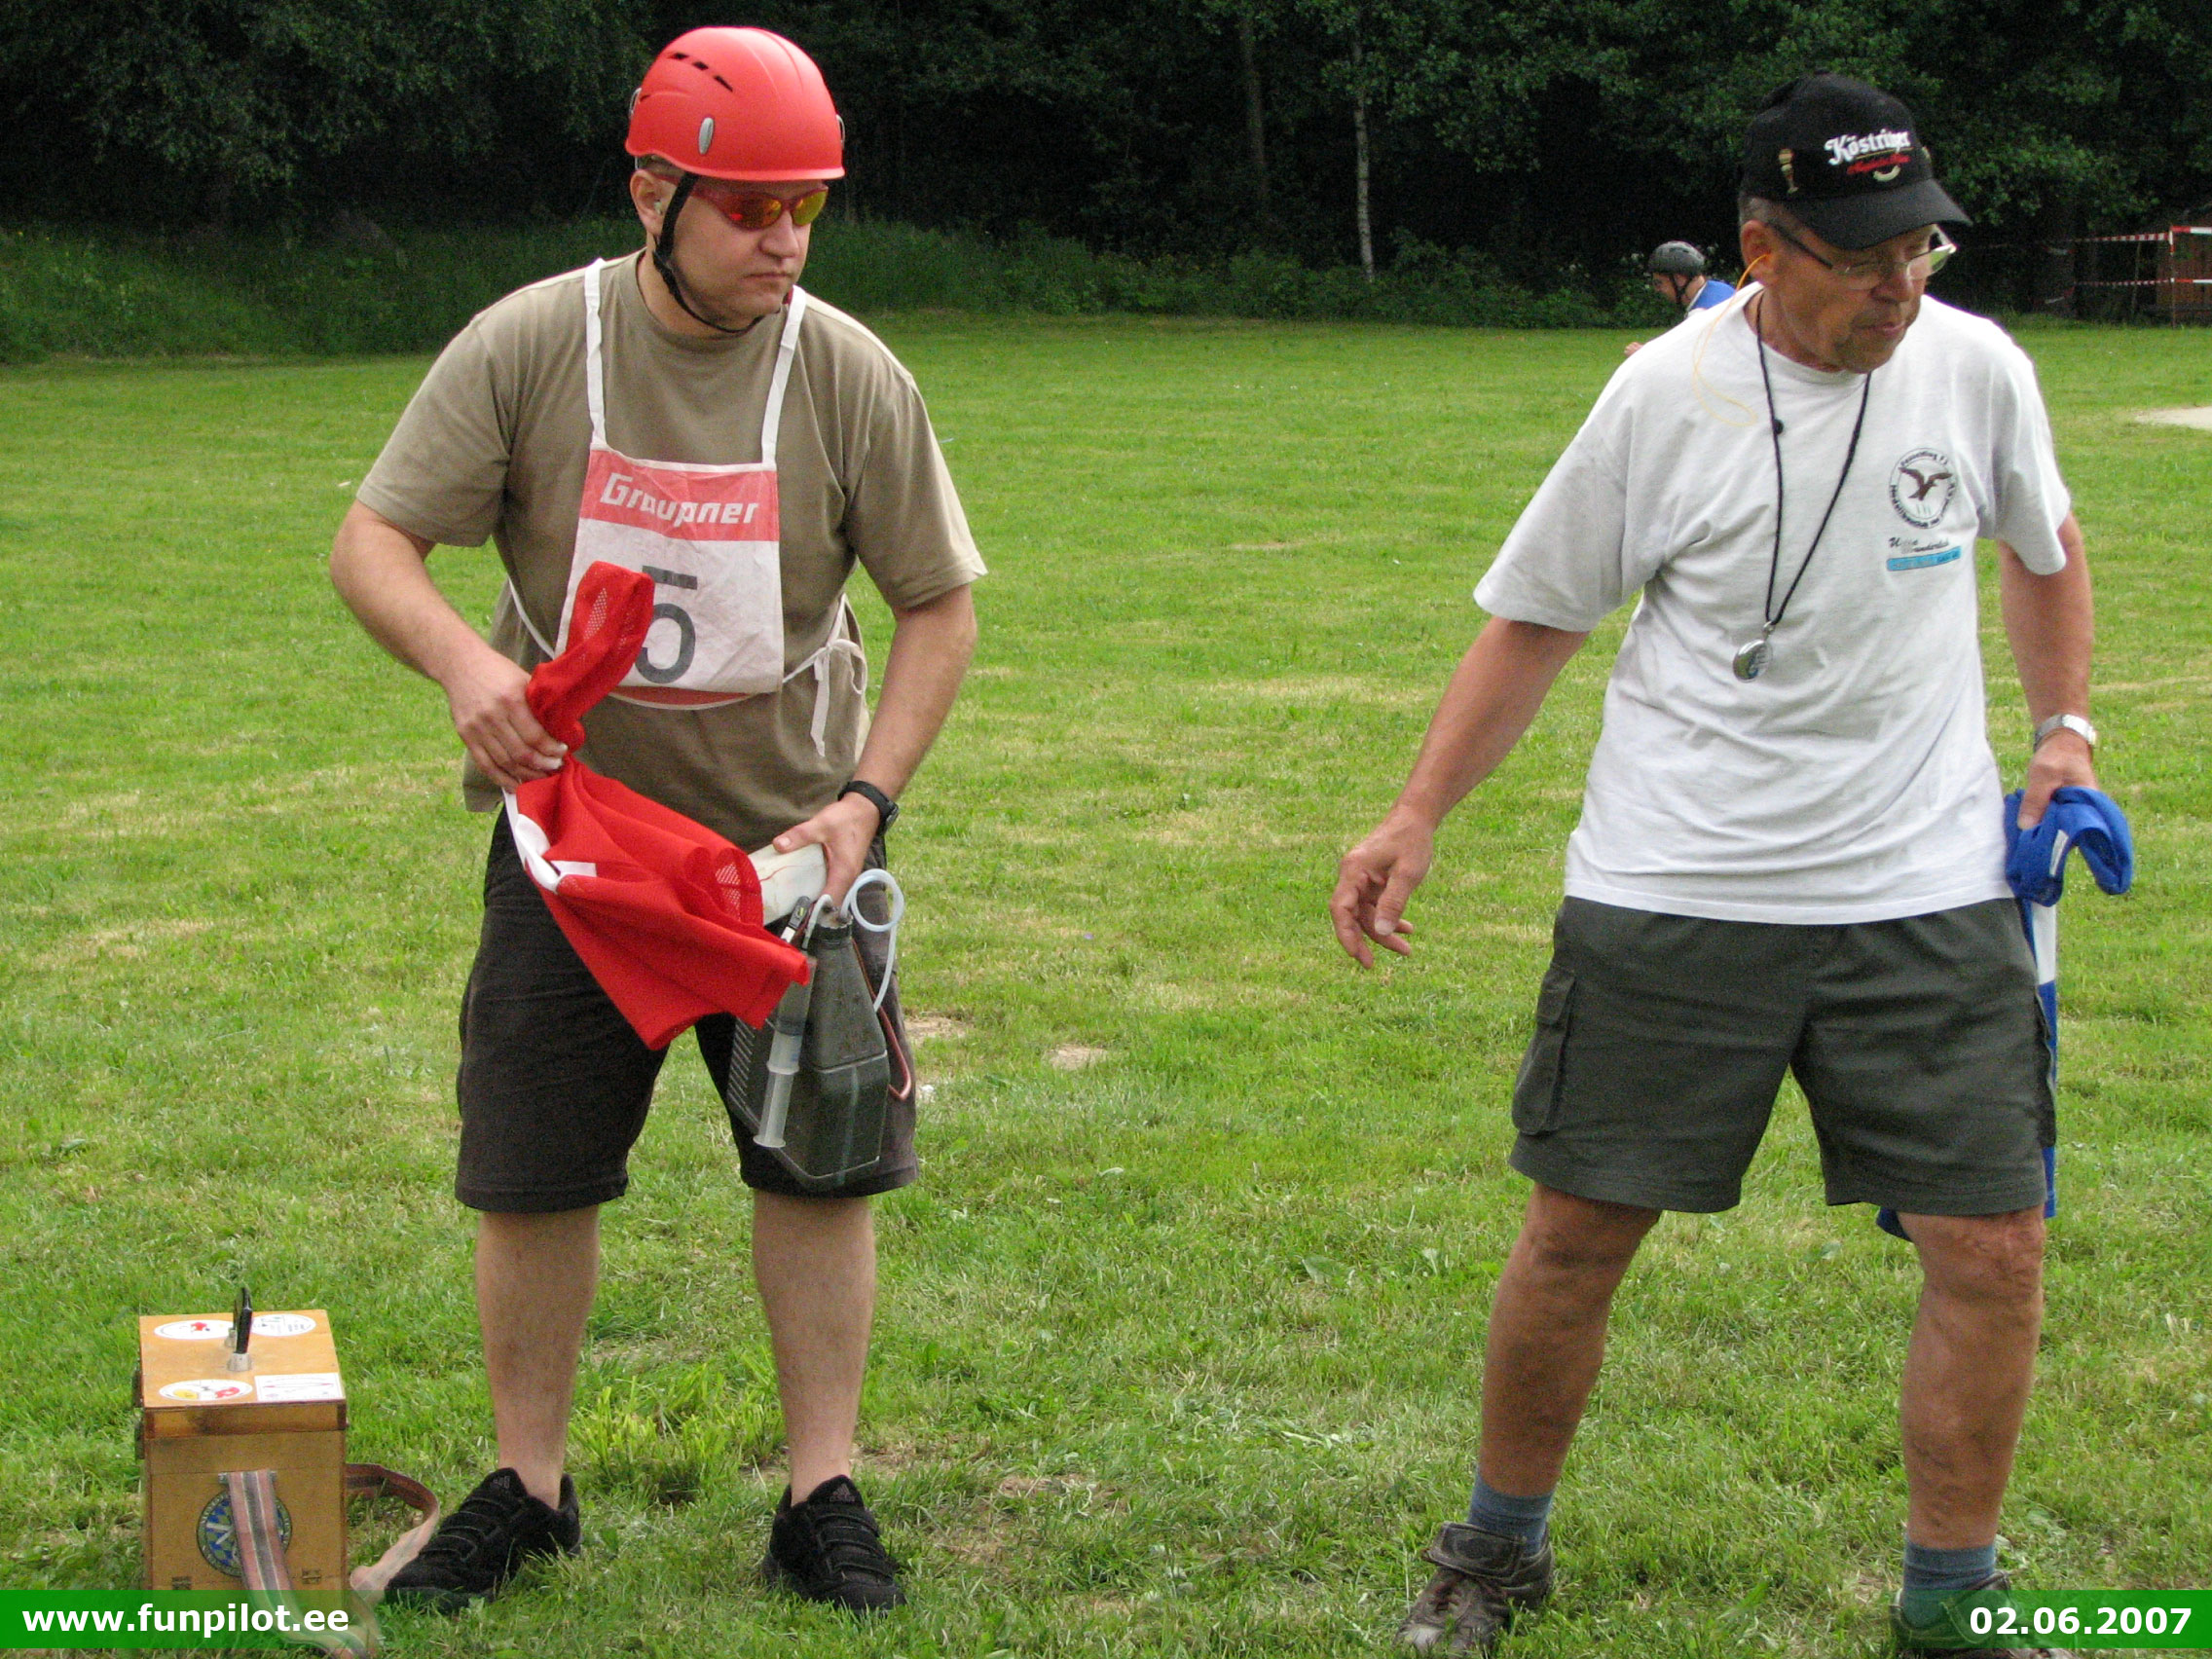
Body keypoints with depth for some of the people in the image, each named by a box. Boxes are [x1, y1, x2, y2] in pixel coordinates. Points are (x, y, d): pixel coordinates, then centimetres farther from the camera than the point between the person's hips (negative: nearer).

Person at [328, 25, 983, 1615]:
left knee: (821, 1163, 3)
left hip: (788, 836, 0)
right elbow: (371, 544, -10)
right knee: (530, 1169, 5)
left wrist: (865, 799, -12)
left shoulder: (850, 376, -9)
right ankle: (528, 1487, 22)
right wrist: (465, 659, -31)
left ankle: (824, 1497, 16)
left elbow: (941, 605, 0)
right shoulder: (527, 347, -10)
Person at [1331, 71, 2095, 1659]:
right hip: (1670, 891, -2)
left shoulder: (1976, 368, -2)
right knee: (1579, 1229, 4)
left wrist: (2065, 726, 9)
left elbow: (2043, 544, 19)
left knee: (1994, 1247, -3)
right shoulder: (1666, 396, -8)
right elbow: (1539, 617, 2)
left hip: (1928, 891, 2)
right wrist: (1418, 818, -3)